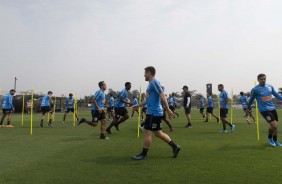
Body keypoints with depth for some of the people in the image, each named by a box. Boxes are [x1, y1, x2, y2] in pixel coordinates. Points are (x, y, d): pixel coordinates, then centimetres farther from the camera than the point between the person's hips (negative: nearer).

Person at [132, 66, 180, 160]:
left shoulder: (154, 82, -13)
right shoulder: (151, 84, 17)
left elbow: (162, 96, -19)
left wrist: (168, 110, -21)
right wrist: (138, 105, 28)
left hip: (154, 113, -10)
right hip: (153, 112, 10)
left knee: (147, 133, -2)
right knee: (158, 133, 14)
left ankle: (143, 154, 9)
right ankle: (175, 147, 21)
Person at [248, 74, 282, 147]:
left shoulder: (270, 86, 4)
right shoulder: (255, 89, -9)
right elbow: (251, 99, 5)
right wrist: (248, 108, 16)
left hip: (272, 108, 6)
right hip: (264, 110, -5)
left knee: (276, 126, 9)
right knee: (274, 125, -15)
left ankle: (275, 141, 32)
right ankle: (270, 138, 15)